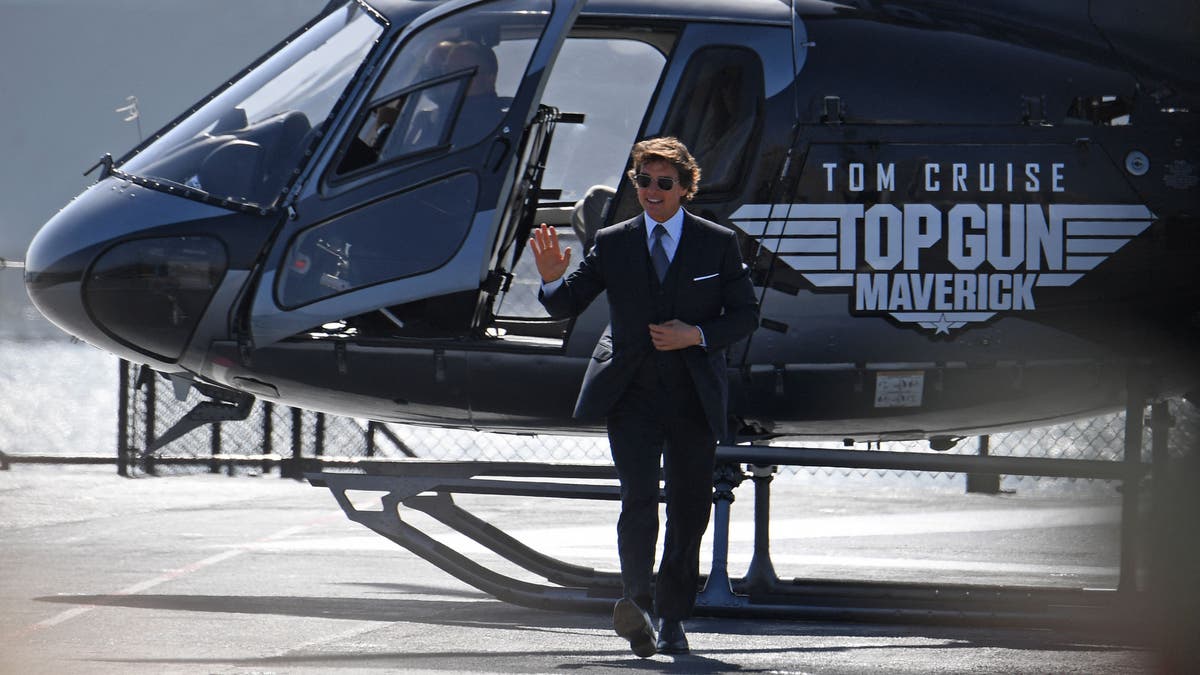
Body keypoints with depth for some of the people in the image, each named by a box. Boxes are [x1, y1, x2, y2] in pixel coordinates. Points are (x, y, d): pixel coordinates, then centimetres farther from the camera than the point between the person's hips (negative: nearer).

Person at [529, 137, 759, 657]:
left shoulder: (718, 244, 5)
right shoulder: (613, 244, 8)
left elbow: (746, 315, 6)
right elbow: (565, 306, 8)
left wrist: (698, 335, -11)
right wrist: (551, 280, -14)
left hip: (694, 396, 1)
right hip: (632, 394, -1)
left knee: (690, 510, 5)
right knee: (639, 497, -19)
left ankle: (672, 619, 17)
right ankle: (637, 602, -28)